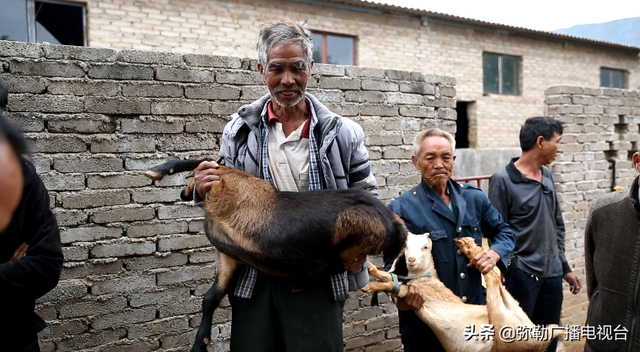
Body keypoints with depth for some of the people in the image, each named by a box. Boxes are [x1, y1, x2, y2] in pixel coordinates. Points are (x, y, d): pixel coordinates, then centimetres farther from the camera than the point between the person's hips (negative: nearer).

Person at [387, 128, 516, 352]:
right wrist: (401, 291, -30)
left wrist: (494, 253, -6)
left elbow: (503, 232, 15)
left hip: (475, 313, 4)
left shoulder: (474, 198, 5)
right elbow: (393, 263, -10)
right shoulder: (402, 209, -10)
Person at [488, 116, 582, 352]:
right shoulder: (503, 180, -13)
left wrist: (564, 267, 14)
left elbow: (557, 226, 14)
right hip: (521, 275, -6)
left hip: (552, 274, 6)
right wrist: (505, 275, -13)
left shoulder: (547, 175, 7)